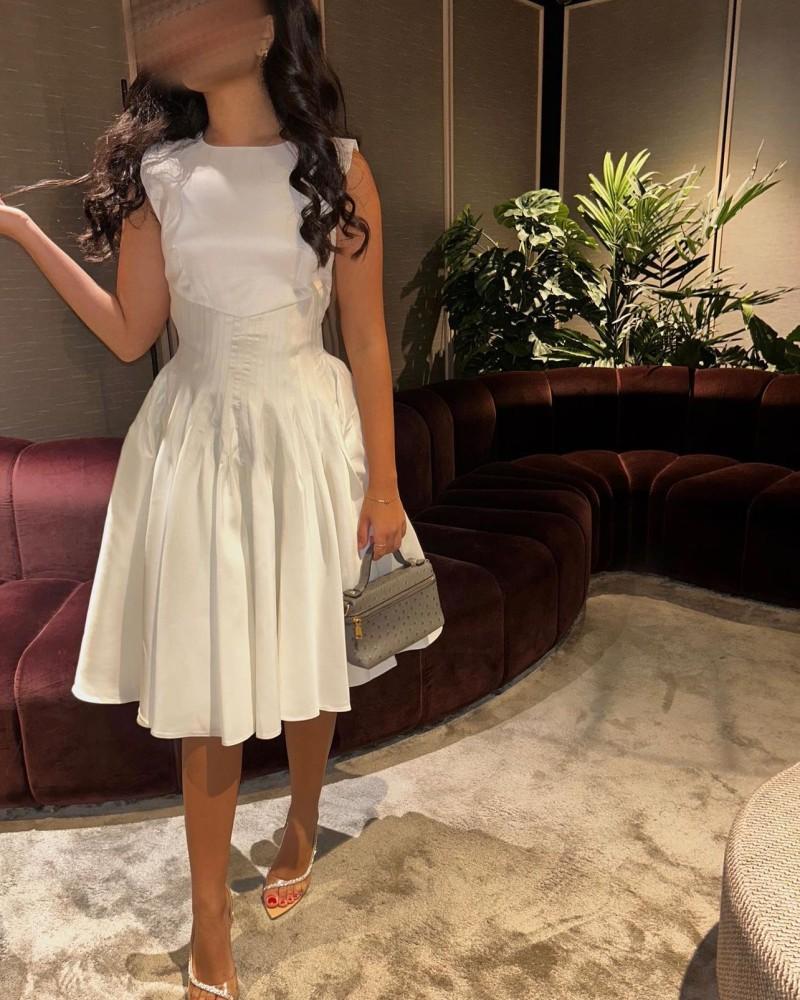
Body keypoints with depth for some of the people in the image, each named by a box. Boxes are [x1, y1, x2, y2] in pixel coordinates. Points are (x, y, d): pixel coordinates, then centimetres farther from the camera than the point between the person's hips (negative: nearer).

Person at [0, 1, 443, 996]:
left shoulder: (338, 169, -1)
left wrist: (383, 487, -2)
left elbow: (367, 341, -2)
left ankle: (302, 828, 45)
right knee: (208, 688, 4)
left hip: (309, 436, -1)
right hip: (197, 441, 1)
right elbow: (131, 335, 6)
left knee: (308, 659, 13)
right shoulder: (155, 174, 4)